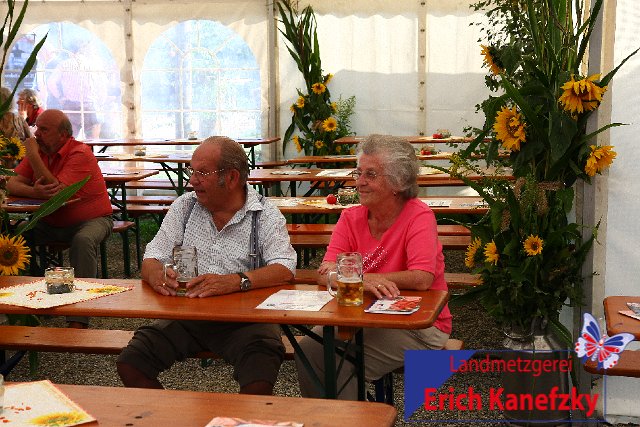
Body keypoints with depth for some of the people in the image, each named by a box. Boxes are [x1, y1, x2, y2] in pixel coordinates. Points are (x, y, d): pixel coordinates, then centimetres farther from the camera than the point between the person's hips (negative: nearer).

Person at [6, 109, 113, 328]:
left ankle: (78, 323, -36)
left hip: (91, 220, -6)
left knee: (83, 241, -36)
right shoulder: (40, 151, 2)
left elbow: (57, 191, -30)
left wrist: (33, 155, -26)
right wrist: (33, 191, -28)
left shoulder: (80, 153, -19)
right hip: (51, 223, 6)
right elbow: (12, 184, -4)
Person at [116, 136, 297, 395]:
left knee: (260, 382, -30)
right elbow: (151, 260, 7)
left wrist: (236, 281, -31)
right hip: (186, 316, 4)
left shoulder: (266, 215, 0)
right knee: (129, 365, -16)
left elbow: (284, 270, -13)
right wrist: (158, 276, -18)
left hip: (244, 319, -3)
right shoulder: (184, 206, 11)